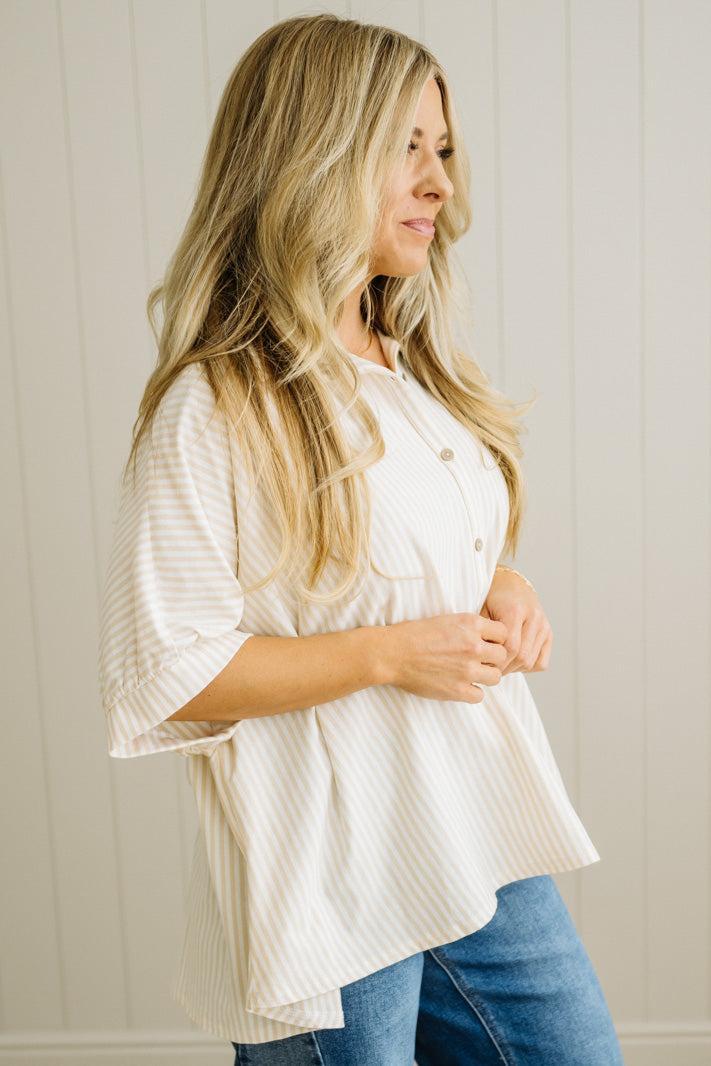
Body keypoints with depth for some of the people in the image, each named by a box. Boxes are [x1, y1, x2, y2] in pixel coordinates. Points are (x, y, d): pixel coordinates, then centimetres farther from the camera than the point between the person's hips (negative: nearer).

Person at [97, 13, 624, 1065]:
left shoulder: (422, 369, 7)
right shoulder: (212, 409, -17)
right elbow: (162, 673, -17)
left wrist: (502, 589, -2)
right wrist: (390, 653, -20)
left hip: (483, 841, 7)